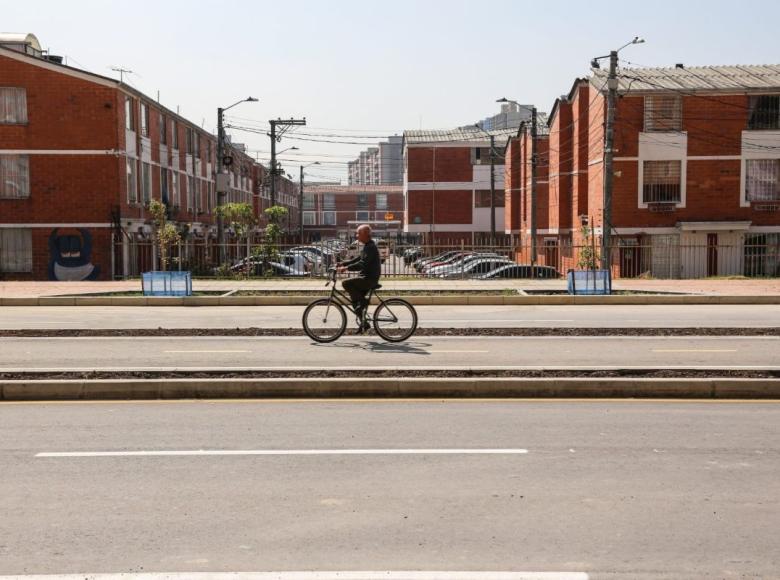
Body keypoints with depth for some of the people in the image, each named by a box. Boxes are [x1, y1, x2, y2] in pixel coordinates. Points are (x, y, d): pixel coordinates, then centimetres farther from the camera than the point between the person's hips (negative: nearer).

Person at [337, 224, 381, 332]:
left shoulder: (370, 247, -16)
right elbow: (358, 260, 23)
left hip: (370, 279, -10)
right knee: (356, 299, 11)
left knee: (346, 283, -21)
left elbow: (362, 264, -27)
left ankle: (363, 302, -11)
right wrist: (343, 264, 13)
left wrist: (346, 268, -29)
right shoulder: (368, 246, 17)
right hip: (367, 278, 10)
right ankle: (363, 323, 17)